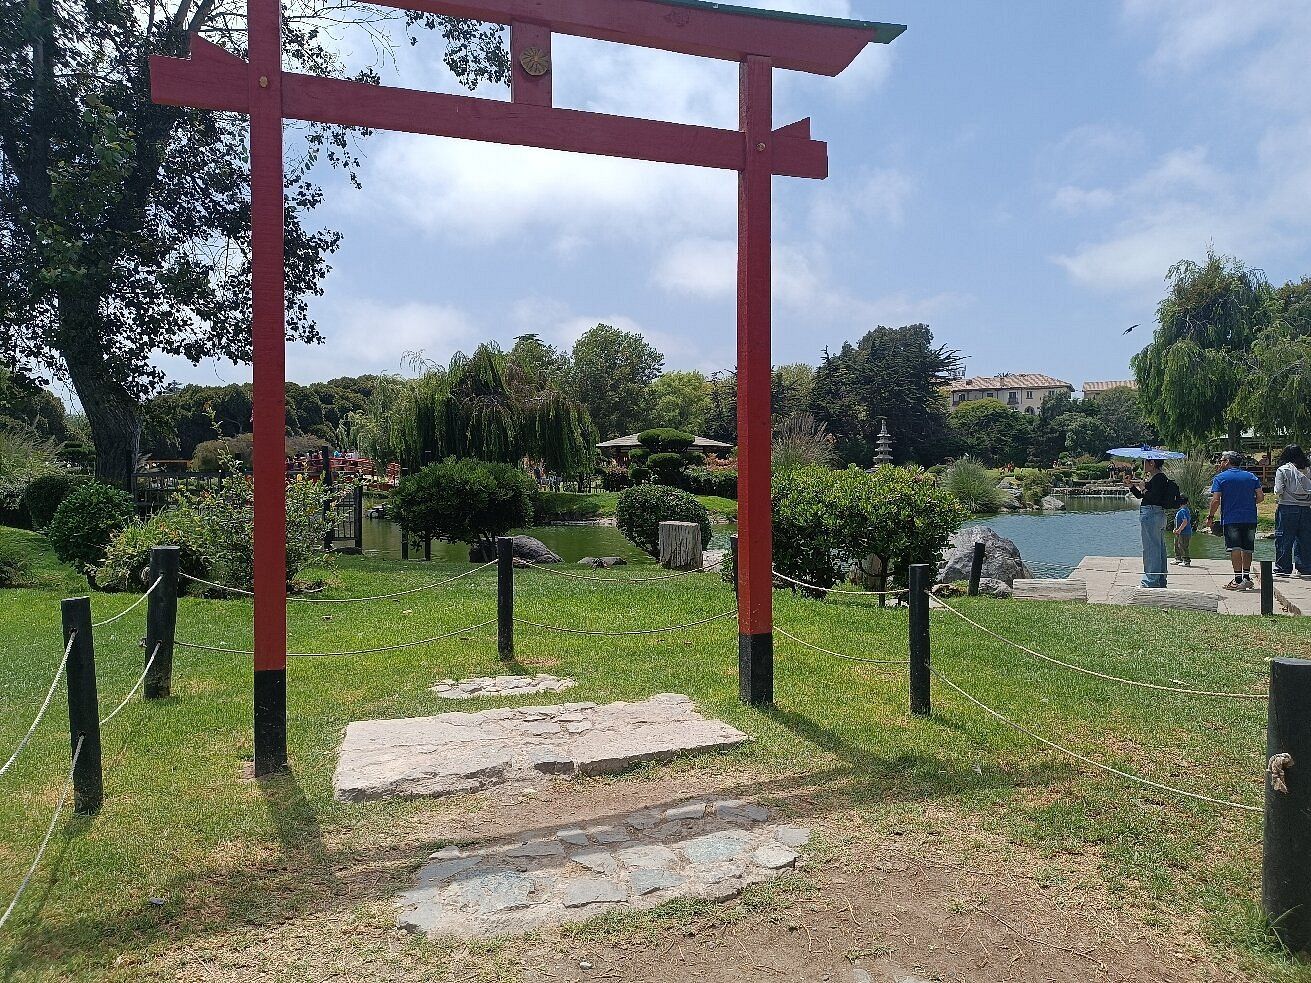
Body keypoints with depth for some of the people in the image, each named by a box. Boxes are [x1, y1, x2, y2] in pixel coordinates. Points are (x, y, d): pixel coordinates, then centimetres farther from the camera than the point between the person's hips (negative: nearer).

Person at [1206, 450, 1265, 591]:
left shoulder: (1220, 478, -2)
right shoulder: (1252, 477, 11)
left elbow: (1216, 500, -9)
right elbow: (1260, 497, 5)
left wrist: (1210, 516, 1)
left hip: (1231, 519, -4)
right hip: (1250, 518, 4)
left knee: (1235, 548, -6)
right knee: (1247, 549, 13)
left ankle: (1238, 579, -11)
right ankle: (1246, 577, 16)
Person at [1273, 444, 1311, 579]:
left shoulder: (1282, 470, -5)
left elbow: (1279, 491, -10)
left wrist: (1277, 502, 7)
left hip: (1287, 508, -4)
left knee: (1284, 539, 3)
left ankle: (1283, 569, 5)